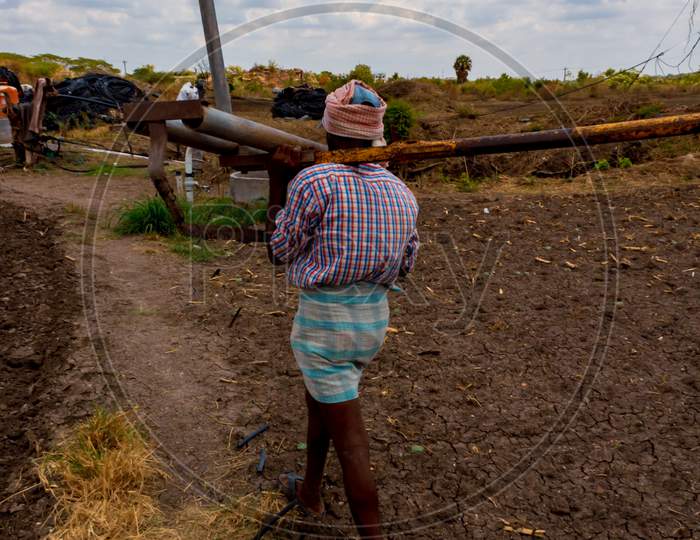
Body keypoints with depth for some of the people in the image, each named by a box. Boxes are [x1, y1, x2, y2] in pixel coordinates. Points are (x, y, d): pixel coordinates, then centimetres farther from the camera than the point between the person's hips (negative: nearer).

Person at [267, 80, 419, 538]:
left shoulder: (313, 182, -15)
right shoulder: (402, 191, 2)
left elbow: (280, 252, -4)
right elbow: (406, 263, 10)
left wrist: (277, 183, -1)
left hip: (324, 318, -7)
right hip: (376, 317, 7)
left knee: (350, 438, 1)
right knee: (319, 397, 28)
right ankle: (310, 492, 47)